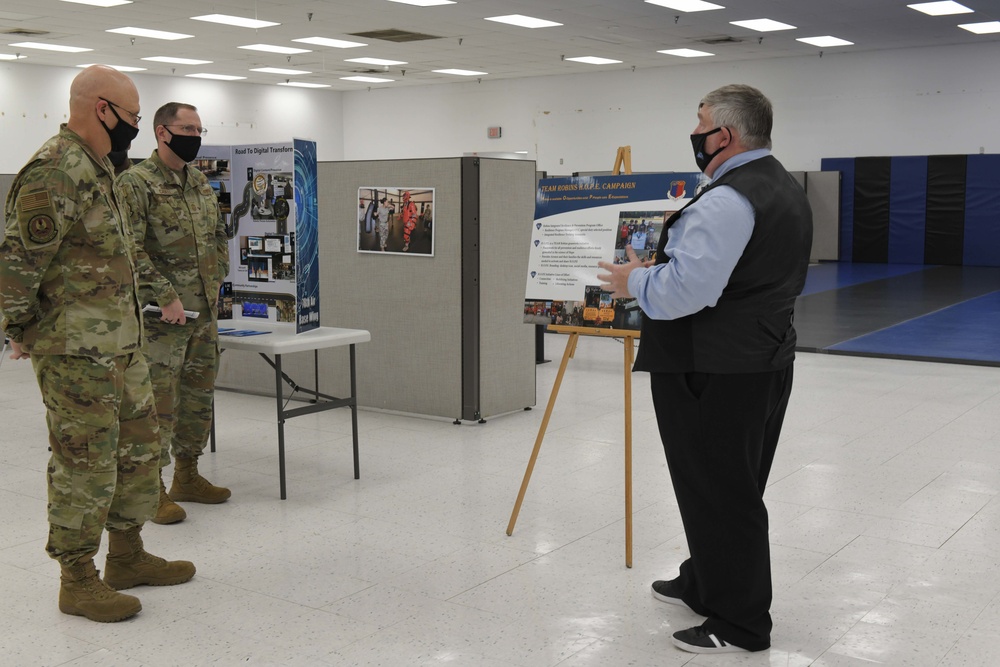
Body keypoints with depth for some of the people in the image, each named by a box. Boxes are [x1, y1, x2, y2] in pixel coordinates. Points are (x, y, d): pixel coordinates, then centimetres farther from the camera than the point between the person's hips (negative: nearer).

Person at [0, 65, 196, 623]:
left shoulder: (97, 169, 14)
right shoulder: (54, 173, -19)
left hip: (121, 347, 10)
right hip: (77, 354, -10)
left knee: (139, 447, 17)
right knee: (84, 465, 0)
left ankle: (127, 556, 31)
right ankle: (78, 581, 14)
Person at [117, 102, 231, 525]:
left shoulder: (201, 183, 14)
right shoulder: (136, 183, -10)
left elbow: (219, 236, 23)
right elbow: (130, 249, -17)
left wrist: (216, 281, 10)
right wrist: (165, 297, -19)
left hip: (205, 312, 8)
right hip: (161, 316, -8)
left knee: (199, 395, 14)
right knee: (158, 400, -3)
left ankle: (187, 475, 28)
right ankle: (153, 488, 6)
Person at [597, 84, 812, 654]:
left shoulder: (726, 201, -21)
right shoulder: (788, 190, 13)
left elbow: (685, 289, -27)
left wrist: (636, 280, -8)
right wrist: (655, 270, 20)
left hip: (715, 372, -10)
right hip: (768, 358, 11)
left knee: (717, 494, 0)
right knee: (736, 490, 20)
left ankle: (740, 625, 11)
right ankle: (704, 585, 37)